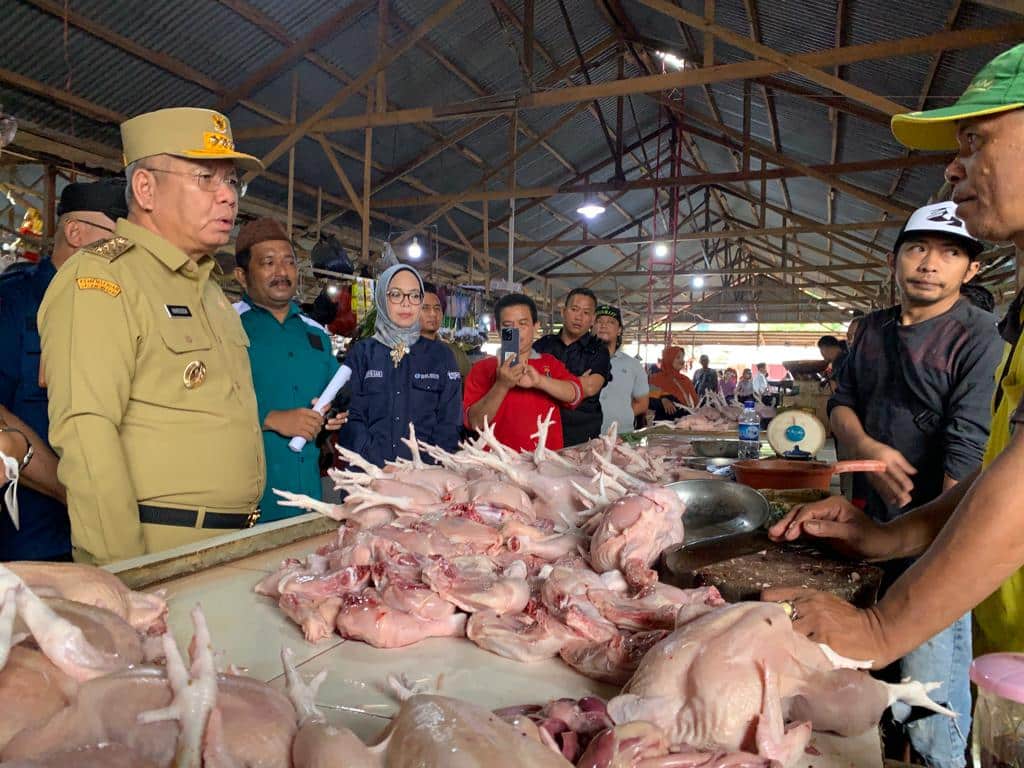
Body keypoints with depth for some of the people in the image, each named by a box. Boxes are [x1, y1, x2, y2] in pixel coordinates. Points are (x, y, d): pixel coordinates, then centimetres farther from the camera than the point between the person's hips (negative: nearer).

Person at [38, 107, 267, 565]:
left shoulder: (210, 290, 16)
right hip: (157, 554, -8)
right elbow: (85, 434, -20)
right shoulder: (99, 278, -11)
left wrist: (246, 533, 14)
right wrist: (126, 570, -23)